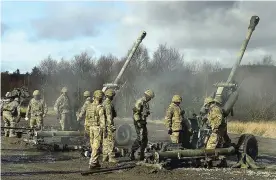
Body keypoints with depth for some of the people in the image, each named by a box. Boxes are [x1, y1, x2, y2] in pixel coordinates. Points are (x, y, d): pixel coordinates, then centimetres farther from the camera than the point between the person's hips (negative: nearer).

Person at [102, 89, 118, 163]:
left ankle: (105, 157, 13)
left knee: (105, 141, 11)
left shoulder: (104, 103, 15)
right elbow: (109, 115, -22)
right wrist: (112, 126, -23)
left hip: (104, 124, 10)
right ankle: (111, 157, -8)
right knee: (111, 141, -8)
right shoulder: (108, 104, -17)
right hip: (108, 124, -10)